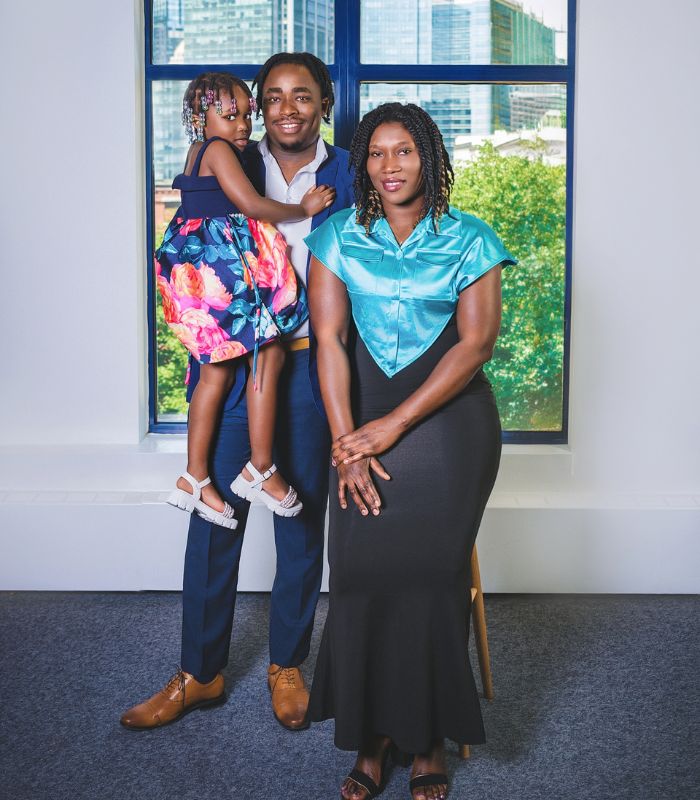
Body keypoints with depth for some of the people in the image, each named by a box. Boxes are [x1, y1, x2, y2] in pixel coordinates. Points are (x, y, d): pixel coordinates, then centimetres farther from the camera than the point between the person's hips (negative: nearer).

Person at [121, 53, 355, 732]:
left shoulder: (347, 177, 3)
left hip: (310, 367, 0)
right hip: (234, 362, 1)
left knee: (302, 521, 10)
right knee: (215, 517, 5)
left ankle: (287, 664, 28)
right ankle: (200, 673, 21)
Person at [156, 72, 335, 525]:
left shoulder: (198, 153, 19)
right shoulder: (218, 150, -9)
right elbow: (252, 204, -16)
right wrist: (304, 208, -4)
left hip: (204, 265, 10)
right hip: (228, 264, -10)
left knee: (218, 370, 11)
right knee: (269, 355, -4)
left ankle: (196, 478, 16)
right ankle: (260, 470, 2)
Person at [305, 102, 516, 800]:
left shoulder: (469, 239, 0)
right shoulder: (336, 236, 5)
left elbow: (476, 343, -8)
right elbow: (328, 337, -4)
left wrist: (392, 426, -15)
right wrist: (345, 441, -15)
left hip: (448, 418, -1)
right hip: (362, 417, 2)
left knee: (428, 569, -4)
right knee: (361, 571, -5)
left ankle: (428, 740, 15)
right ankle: (373, 734, 14)